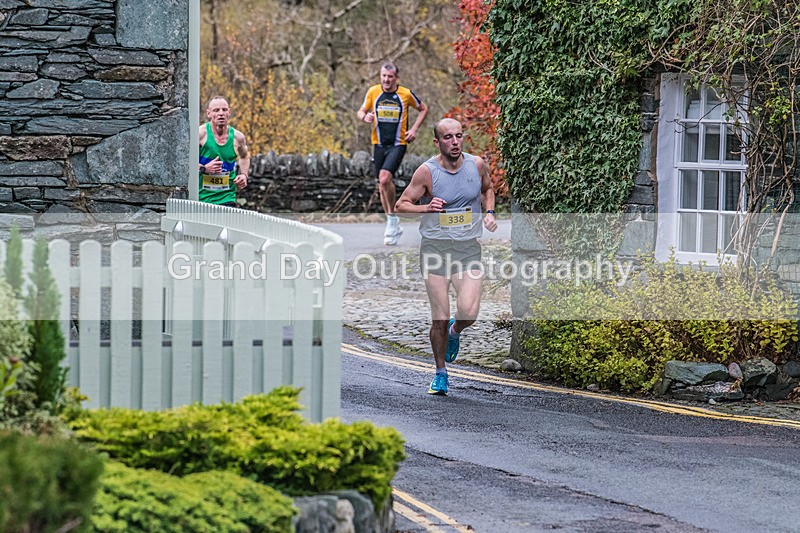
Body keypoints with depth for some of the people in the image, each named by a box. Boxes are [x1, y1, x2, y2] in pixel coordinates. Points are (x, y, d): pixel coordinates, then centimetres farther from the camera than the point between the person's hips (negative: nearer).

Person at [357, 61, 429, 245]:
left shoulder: (406, 94, -3)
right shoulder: (373, 92, 2)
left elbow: (423, 109, 12)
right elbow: (361, 111, 12)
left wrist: (414, 129, -1)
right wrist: (365, 116, -12)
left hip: (398, 144, -4)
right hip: (379, 145, 4)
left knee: (385, 178, -25)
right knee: (382, 186, 7)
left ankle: (392, 218, -8)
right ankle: (393, 226, 22)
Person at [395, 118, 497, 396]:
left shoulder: (477, 164, 1)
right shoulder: (427, 171, -8)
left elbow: (487, 189, 23)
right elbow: (401, 205, -3)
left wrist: (489, 213, 5)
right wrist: (426, 207, -21)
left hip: (468, 248, 2)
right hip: (435, 247, -2)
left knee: (469, 314, -15)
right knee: (439, 319, -2)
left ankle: (454, 332, 22)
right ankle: (440, 373, 19)